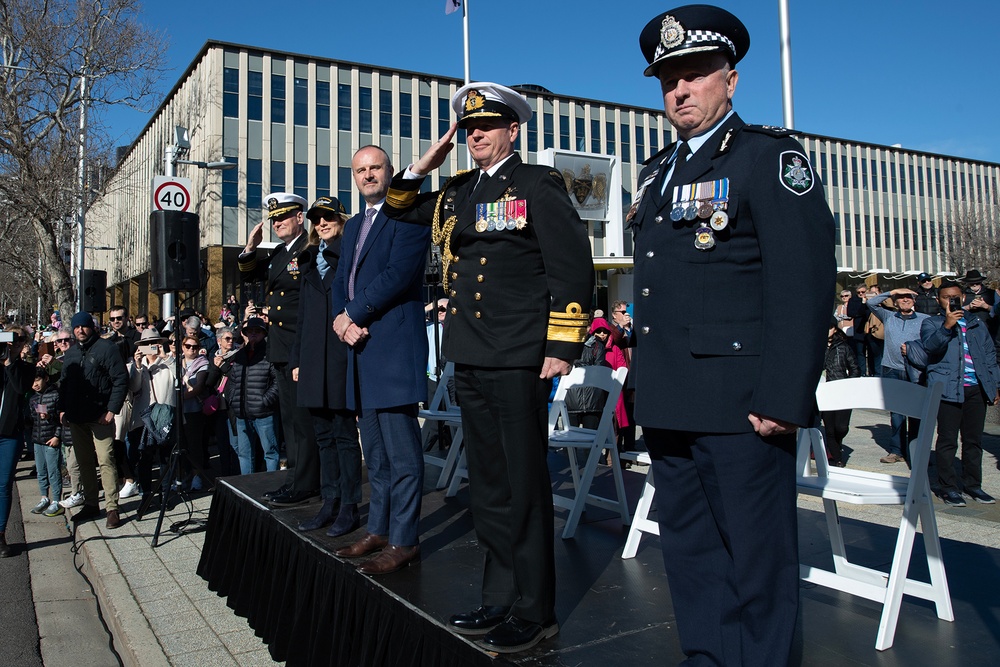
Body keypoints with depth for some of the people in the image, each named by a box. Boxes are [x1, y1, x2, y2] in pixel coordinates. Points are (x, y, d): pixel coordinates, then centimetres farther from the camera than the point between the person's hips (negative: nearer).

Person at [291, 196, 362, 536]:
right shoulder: (311, 264, 19)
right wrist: (297, 359, 16)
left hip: (341, 358, -7)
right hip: (313, 361, 7)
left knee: (345, 435, -2)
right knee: (324, 435, 11)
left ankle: (349, 508, 6)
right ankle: (330, 503, 19)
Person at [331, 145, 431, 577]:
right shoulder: (353, 225, 23)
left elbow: (398, 274, -15)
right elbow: (341, 280, 19)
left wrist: (352, 314, -10)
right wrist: (341, 320, -2)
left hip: (394, 347, -9)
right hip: (360, 347, 9)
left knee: (401, 451, -6)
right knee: (375, 451, 14)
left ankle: (403, 541, 0)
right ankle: (379, 529, 23)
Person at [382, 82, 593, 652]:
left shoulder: (537, 184, -3)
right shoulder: (456, 194, 17)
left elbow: (574, 267, -9)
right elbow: (401, 208, 33)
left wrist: (562, 347, -14)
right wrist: (422, 167, 15)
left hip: (519, 362, -7)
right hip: (470, 360, 7)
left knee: (524, 486, 0)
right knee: (488, 484, 13)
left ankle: (534, 611, 13)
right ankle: (501, 598, 26)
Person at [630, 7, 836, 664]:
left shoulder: (771, 156, -5)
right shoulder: (656, 172, 18)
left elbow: (804, 281, -14)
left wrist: (784, 398, -20)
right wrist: (645, 382, 16)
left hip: (739, 404, -7)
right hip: (669, 404, 8)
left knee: (756, 556, 3)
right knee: (689, 549, 16)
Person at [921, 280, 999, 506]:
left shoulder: (977, 324, 20)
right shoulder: (931, 323, 6)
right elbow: (930, 345, -14)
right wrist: (947, 325, -28)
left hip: (976, 388, 4)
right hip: (948, 388, -4)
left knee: (974, 439, 8)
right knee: (948, 440, -3)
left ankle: (973, 485, 16)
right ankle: (948, 487, 2)